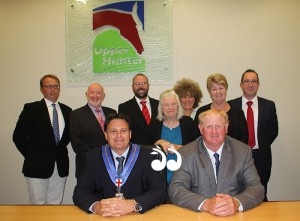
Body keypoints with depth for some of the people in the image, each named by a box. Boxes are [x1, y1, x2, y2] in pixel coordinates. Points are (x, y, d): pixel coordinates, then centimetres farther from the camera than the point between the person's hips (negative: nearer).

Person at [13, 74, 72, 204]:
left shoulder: (66, 110, 10)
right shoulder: (31, 108, -2)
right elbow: (18, 136, -2)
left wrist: (61, 146, 5)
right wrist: (31, 155, -2)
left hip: (61, 167, 4)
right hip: (38, 166, -3)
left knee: (55, 205, 10)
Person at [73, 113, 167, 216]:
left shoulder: (147, 156, -4)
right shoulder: (94, 156, 1)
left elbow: (160, 192, -9)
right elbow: (79, 192, -2)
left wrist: (133, 204, -26)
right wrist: (95, 206, -24)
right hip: (104, 216, 2)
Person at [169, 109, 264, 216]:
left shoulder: (243, 151, 1)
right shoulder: (186, 154, -3)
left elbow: (257, 188, -4)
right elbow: (175, 190, -10)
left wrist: (236, 203, -24)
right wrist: (205, 204, -26)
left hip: (235, 215, 2)